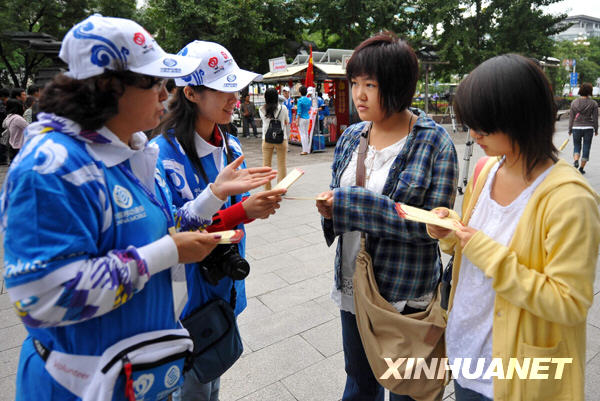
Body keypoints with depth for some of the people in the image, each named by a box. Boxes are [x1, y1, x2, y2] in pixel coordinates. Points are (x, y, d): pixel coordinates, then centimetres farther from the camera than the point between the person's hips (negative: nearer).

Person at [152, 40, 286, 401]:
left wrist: (258, 204, -4)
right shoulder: (165, 152, -22)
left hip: (225, 285, 7)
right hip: (188, 290, -6)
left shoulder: (231, 146, 2)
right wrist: (241, 212, -29)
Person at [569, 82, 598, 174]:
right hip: (588, 128, -1)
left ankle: (575, 161, -13)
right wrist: (596, 130, 9)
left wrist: (570, 129, 9)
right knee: (586, 147, 8)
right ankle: (581, 168, 9)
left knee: (576, 146, 14)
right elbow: (595, 118, -1)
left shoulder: (574, 102, -1)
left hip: (576, 127, 1)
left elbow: (571, 117, 2)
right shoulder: (593, 103, -4)